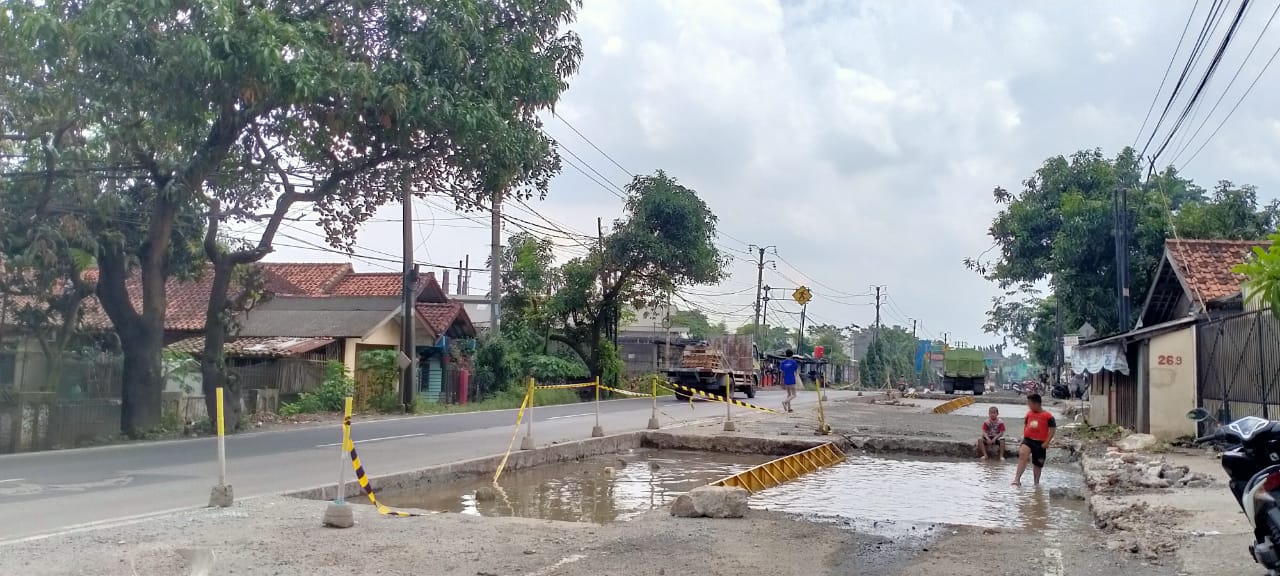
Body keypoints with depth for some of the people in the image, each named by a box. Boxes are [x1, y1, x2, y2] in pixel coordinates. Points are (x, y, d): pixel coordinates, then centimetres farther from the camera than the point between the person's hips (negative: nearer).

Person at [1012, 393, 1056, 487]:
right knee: (1022, 454, -25)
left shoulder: (1048, 416, -8)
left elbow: (1053, 429, -6)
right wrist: (1023, 437, 14)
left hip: (1040, 443, -2)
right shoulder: (1029, 413, 7)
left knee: (1038, 464, 11)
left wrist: (1047, 442, -11)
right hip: (1028, 440, 2)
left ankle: (1036, 482, 31)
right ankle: (1017, 479, -31)